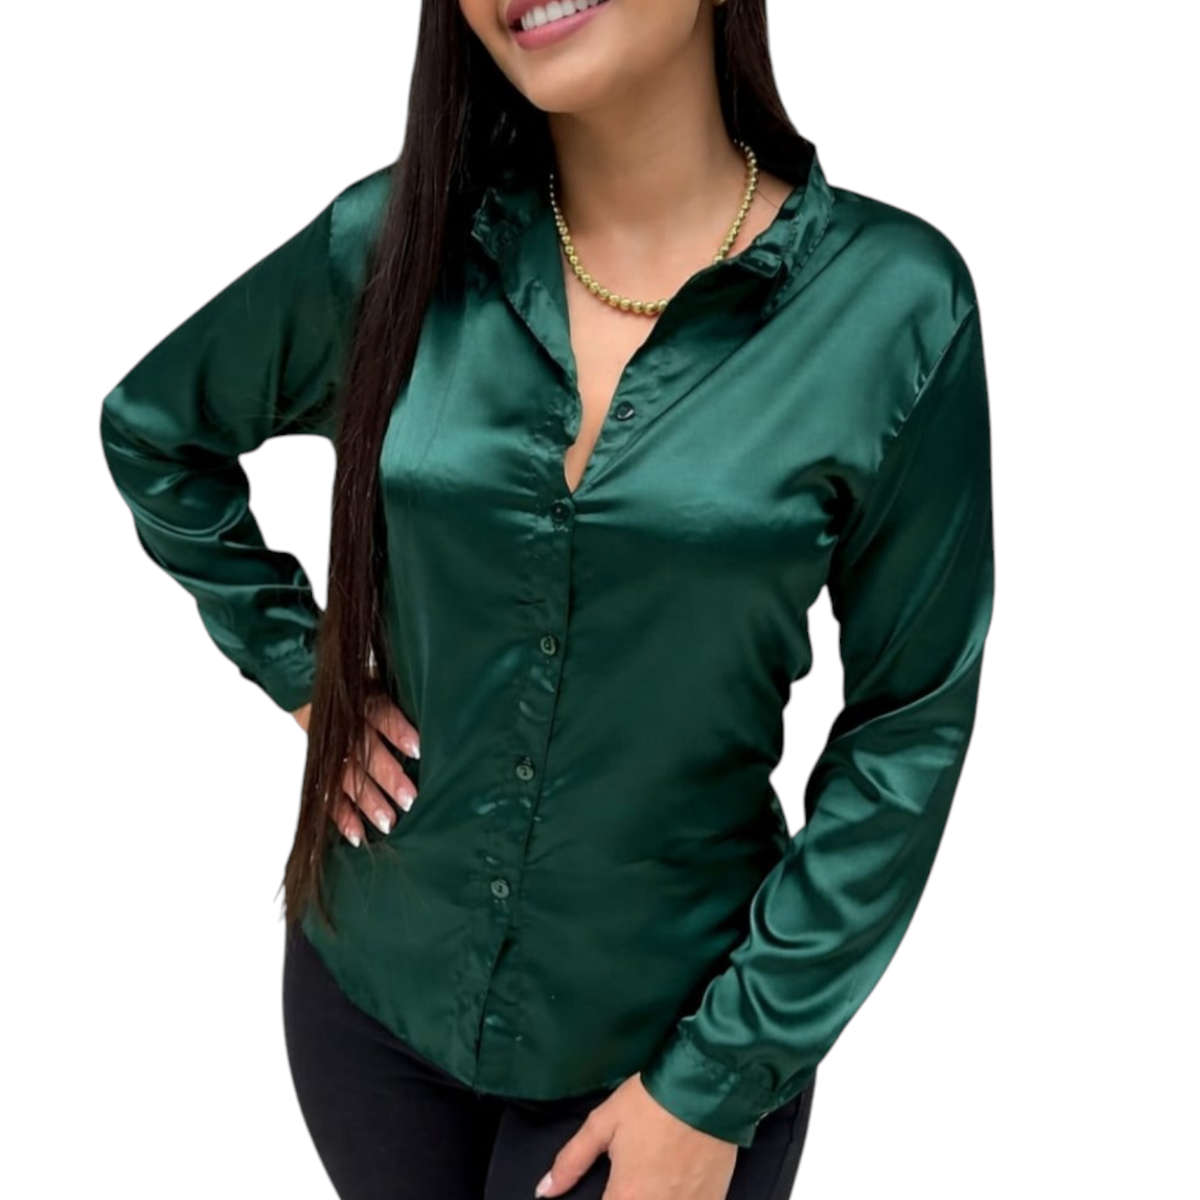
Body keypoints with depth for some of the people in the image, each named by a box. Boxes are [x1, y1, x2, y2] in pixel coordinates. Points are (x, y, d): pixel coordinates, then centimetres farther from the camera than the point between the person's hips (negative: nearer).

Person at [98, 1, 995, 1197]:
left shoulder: (892, 301, -15)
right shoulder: (395, 239, -8)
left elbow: (909, 729, -10)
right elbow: (151, 427, 9)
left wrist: (721, 1082, -9)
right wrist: (297, 667, 0)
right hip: (373, 980, 3)